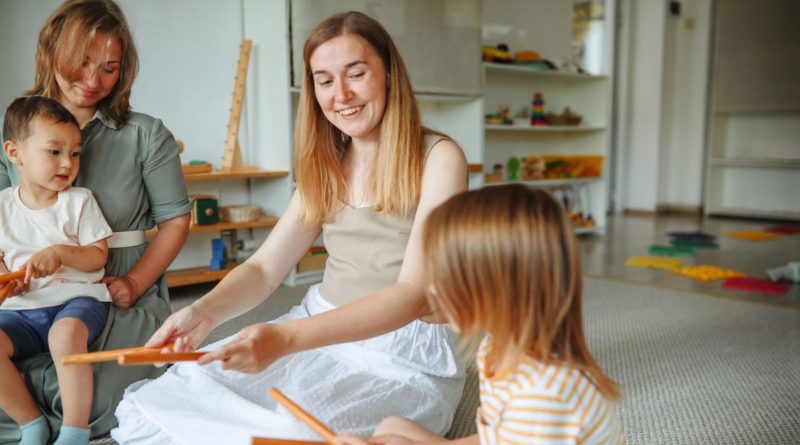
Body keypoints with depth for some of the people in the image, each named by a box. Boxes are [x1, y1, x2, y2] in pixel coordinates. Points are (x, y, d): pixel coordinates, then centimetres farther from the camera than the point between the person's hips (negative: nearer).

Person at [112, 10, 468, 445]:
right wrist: (205, 311, -19)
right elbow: (263, 268, 3)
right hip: (321, 334, 6)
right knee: (155, 409, -6)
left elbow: (414, 293, -21)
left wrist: (286, 338, -33)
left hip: (405, 360, -5)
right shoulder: (328, 166, 9)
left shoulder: (438, 158, -11)